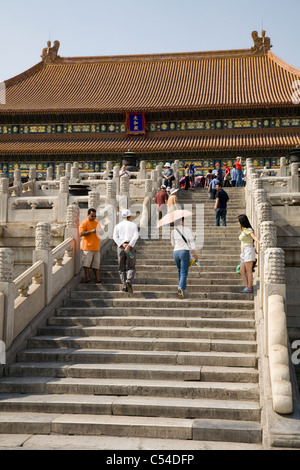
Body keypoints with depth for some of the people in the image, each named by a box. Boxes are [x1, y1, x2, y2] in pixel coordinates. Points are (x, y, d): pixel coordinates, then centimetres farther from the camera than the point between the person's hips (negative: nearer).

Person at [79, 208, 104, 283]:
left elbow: (101, 232, 28)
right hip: (87, 247, -6)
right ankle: (87, 279, -1)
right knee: (86, 263, -7)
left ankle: (98, 280, 9)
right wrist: (91, 231, -21)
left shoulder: (97, 223, 17)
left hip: (96, 247, 6)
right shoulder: (84, 223, -3)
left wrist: (100, 231, 3)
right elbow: (81, 233, -13)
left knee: (96, 264, 7)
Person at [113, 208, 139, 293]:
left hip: (121, 247, 1)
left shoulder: (118, 226, 11)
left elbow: (115, 237, -4)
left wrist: (122, 244, -12)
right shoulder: (133, 225, 7)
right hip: (131, 248, -1)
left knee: (122, 268, 11)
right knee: (131, 268, 4)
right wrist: (129, 246, -15)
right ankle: (129, 282, -21)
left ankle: (124, 284, -3)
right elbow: (135, 237, -10)